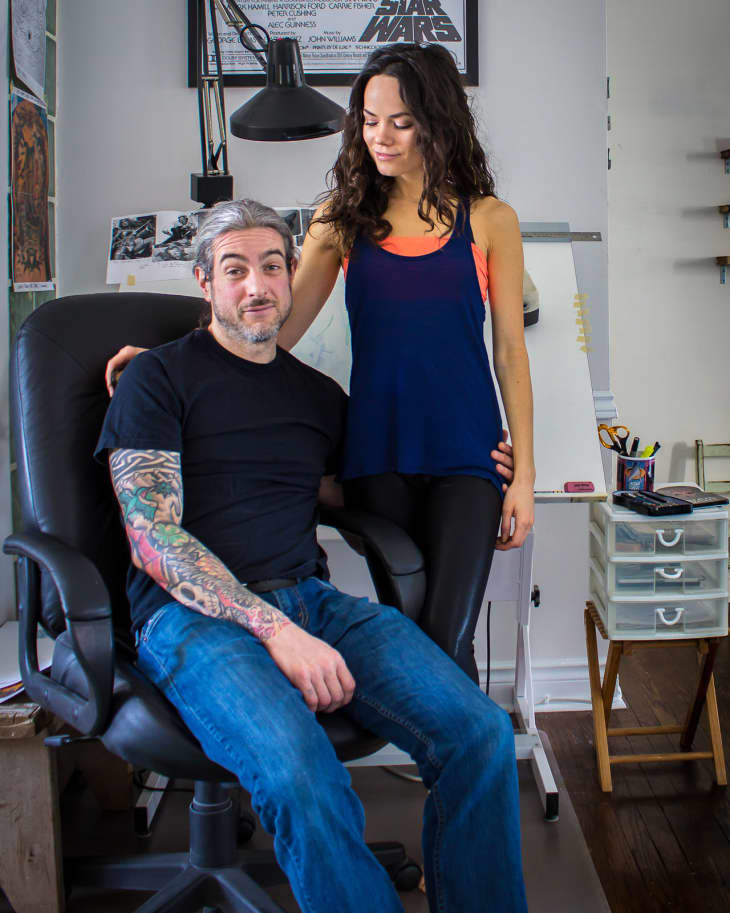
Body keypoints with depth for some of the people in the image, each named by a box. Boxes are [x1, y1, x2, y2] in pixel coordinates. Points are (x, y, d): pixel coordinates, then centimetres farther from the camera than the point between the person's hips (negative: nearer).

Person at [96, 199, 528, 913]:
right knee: (299, 775, -35)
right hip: (193, 615, -4)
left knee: (482, 734, -20)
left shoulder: (321, 395, 22)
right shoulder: (157, 378, 6)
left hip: (312, 600, 5)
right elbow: (153, 537, -5)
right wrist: (274, 628, -16)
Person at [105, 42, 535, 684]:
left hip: (466, 455, -2)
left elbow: (510, 351, 5)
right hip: (377, 453, 2)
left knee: (445, 639, -9)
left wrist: (523, 476, 1)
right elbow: (276, 329, 5)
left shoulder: (489, 221, 5)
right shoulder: (342, 217, 10)